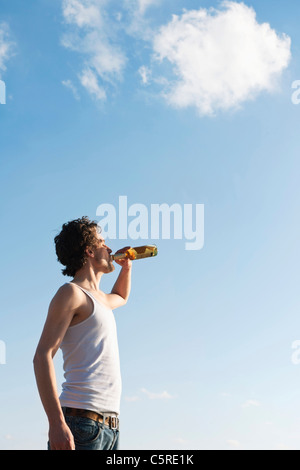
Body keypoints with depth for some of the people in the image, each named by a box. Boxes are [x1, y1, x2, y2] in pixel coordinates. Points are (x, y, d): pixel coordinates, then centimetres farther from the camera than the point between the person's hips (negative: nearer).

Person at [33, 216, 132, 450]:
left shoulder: (99, 299, 24)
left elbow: (120, 297, 51)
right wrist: (57, 423, -23)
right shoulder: (71, 293, -3)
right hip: (80, 421, -8)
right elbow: (42, 356, -13)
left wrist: (126, 267, 31)